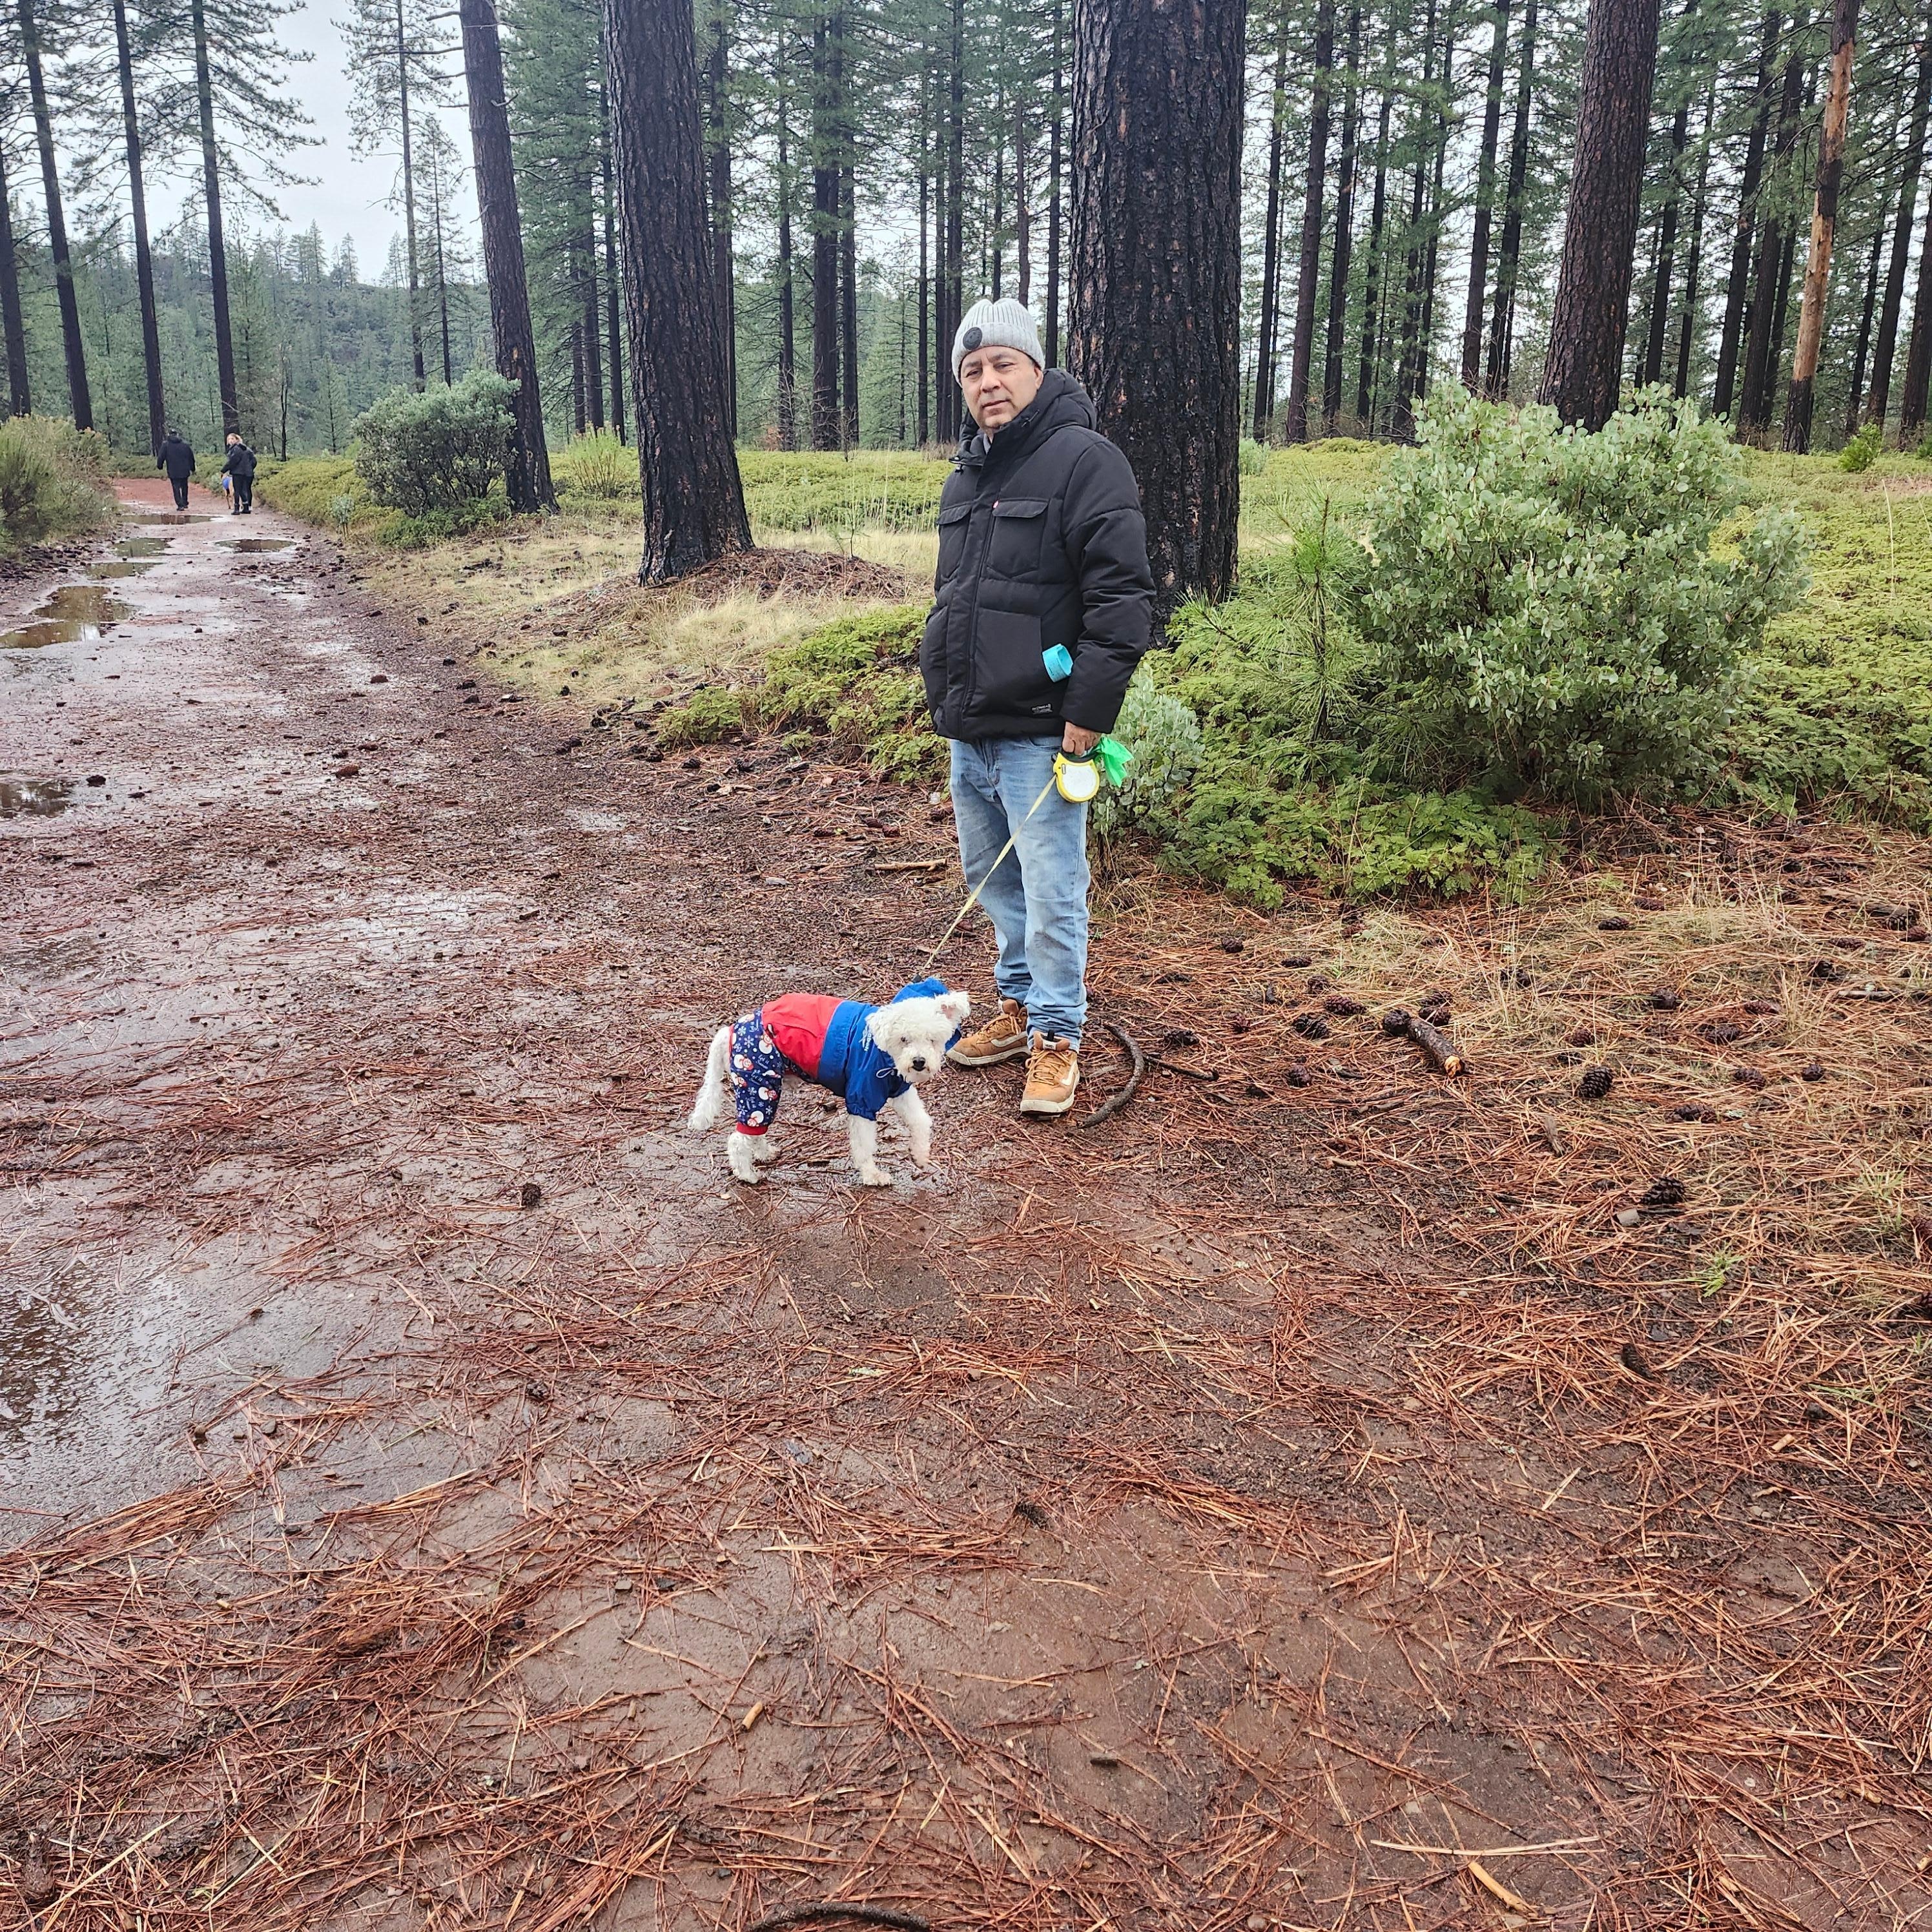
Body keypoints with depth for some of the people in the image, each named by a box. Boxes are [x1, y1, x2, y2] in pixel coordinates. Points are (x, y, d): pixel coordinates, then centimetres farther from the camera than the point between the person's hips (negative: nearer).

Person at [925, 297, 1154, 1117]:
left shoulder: (1083, 461, -10)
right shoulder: (966, 476, 16)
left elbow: (1123, 598, -17)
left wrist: (1090, 711, -20)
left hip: (1040, 733, -8)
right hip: (969, 730, 9)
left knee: (1051, 892, -4)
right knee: (992, 878, 17)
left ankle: (1056, 1036, 8)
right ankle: (1019, 1008, 31)